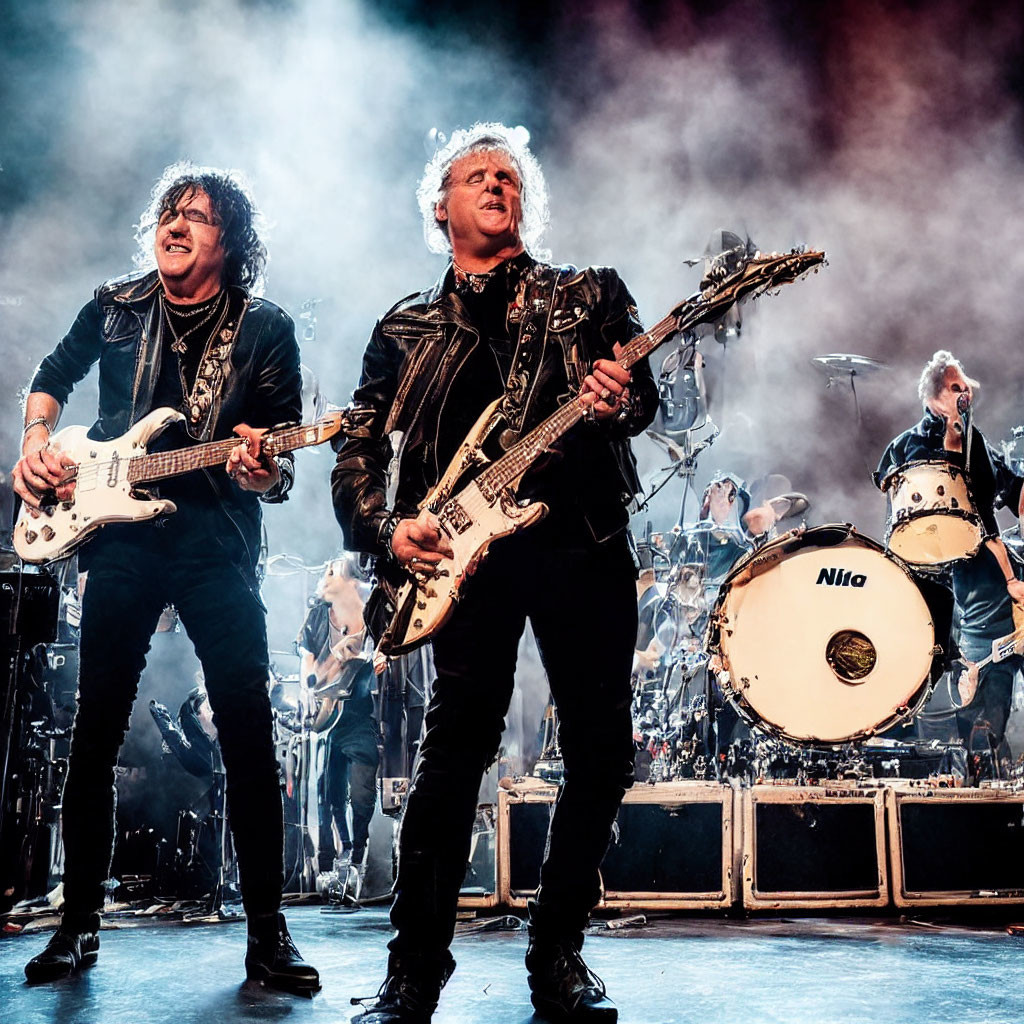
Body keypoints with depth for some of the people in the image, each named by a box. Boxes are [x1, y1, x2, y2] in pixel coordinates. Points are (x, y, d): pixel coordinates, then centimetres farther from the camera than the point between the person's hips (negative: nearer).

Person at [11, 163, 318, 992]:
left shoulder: (265, 331, 1)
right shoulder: (114, 309, 8)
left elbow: (283, 464, 0)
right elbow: (51, 380, 25)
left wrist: (265, 471, -23)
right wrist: (37, 443, 8)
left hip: (218, 547, -2)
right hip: (119, 539, 2)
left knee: (249, 734, -5)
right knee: (95, 733, 5)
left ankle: (268, 931, 5)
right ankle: (80, 920, 19)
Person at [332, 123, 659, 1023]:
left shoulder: (590, 295, 17)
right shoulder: (406, 332, 17)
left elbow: (644, 391, 3)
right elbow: (357, 455, 12)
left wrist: (617, 403, -21)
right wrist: (387, 530, -7)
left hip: (583, 537, 1)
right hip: (469, 546, -1)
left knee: (601, 748, -1)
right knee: (460, 740, -11)